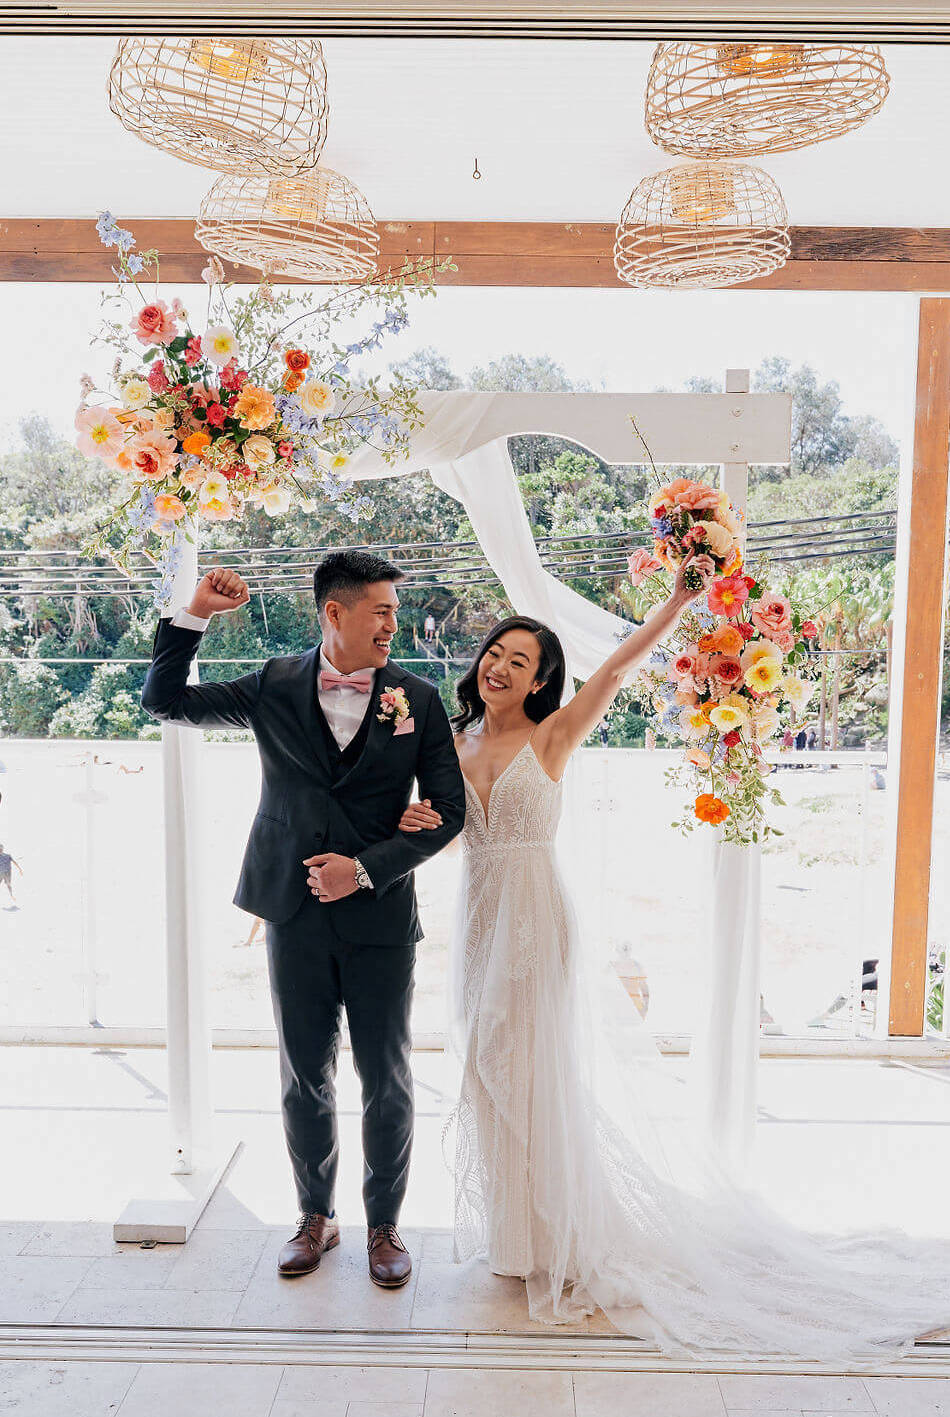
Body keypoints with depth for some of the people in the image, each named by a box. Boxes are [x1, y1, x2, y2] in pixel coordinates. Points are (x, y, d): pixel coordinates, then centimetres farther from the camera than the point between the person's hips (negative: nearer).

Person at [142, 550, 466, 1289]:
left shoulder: (419, 699, -3)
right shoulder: (275, 687, 1)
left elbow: (448, 811, -3)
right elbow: (165, 701, 5)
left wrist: (366, 868, -13)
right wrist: (195, 616, -7)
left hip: (380, 920, -1)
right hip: (297, 916, 1)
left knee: (387, 1083, 9)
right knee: (305, 1080, 14)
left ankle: (384, 1225, 30)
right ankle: (317, 1216, 35)